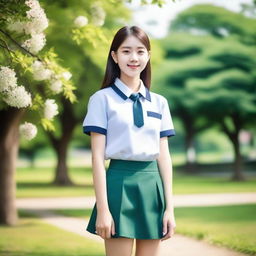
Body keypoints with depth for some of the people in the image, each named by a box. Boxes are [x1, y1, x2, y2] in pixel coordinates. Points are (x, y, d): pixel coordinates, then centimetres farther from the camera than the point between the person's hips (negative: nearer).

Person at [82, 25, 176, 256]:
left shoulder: (159, 103, 11)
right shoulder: (102, 99, -1)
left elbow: (164, 156, 10)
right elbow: (98, 157, -5)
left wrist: (170, 207, 5)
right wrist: (102, 208, -11)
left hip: (152, 185, 4)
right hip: (119, 182, -4)